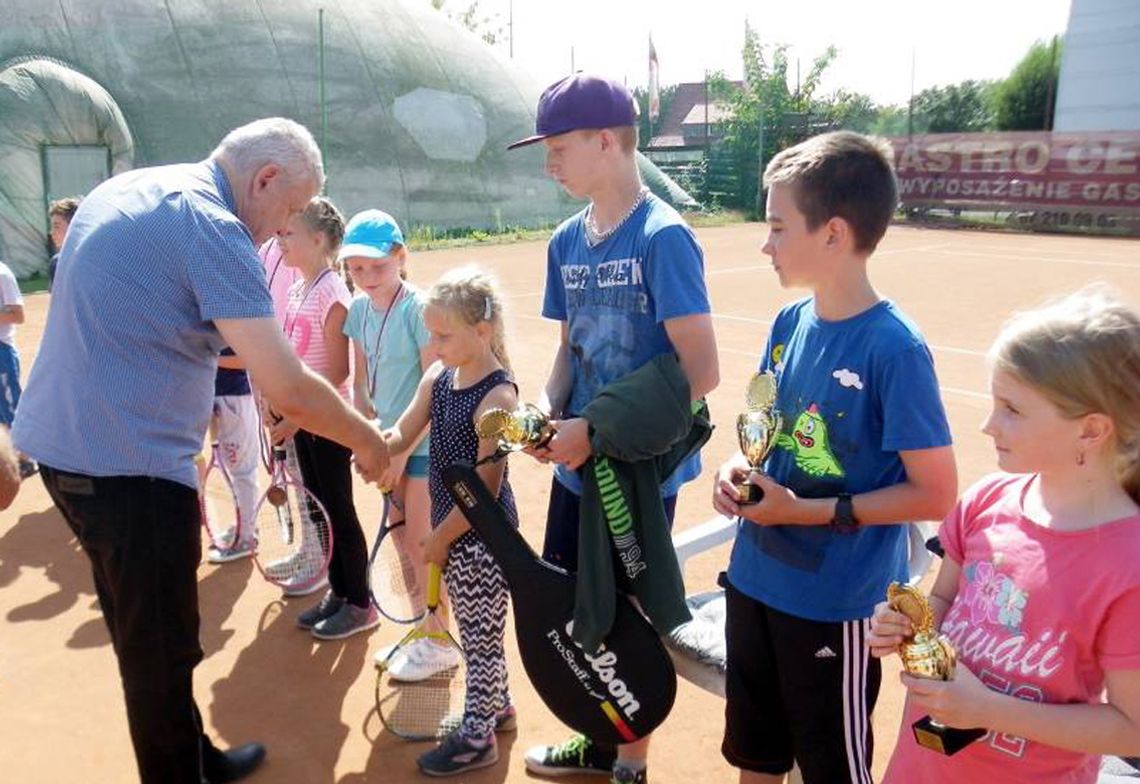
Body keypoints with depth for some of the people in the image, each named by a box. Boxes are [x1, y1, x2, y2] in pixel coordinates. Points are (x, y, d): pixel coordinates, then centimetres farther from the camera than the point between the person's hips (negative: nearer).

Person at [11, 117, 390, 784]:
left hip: (64, 445, 10)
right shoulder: (212, 227, -17)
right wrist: (366, 440, -7)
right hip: (133, 466, -10)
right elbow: (288, 390, -22)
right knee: (163, 653, 7)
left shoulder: (124, 189, 11)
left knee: (143, 637, 22)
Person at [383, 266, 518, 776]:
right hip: (452, 528, 8)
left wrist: (441, 536, -13)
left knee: (481, 637, 8)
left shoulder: (497, 397, -22)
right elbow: (402, 435, 2)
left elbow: (487, 486, -21)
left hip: (483, 535, -8)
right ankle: (497, 707, 43)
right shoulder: (437, 379, 2)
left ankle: (476, 738, 26)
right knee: (477, 630, 23)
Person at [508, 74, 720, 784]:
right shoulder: (568, 240, 5)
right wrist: (546, 410, -6)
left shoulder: (662, 236, -17)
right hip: (577, 465, 7)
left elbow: (701, 372, -21)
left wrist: (598, 430, -21)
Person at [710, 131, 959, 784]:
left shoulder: (894, 349, -21)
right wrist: (737, 468, -8)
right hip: (756, 578, 7)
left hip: (835, 603, -6)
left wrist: (809, 511, -21)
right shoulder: (790, 322, -1)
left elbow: (935, 494, -17)